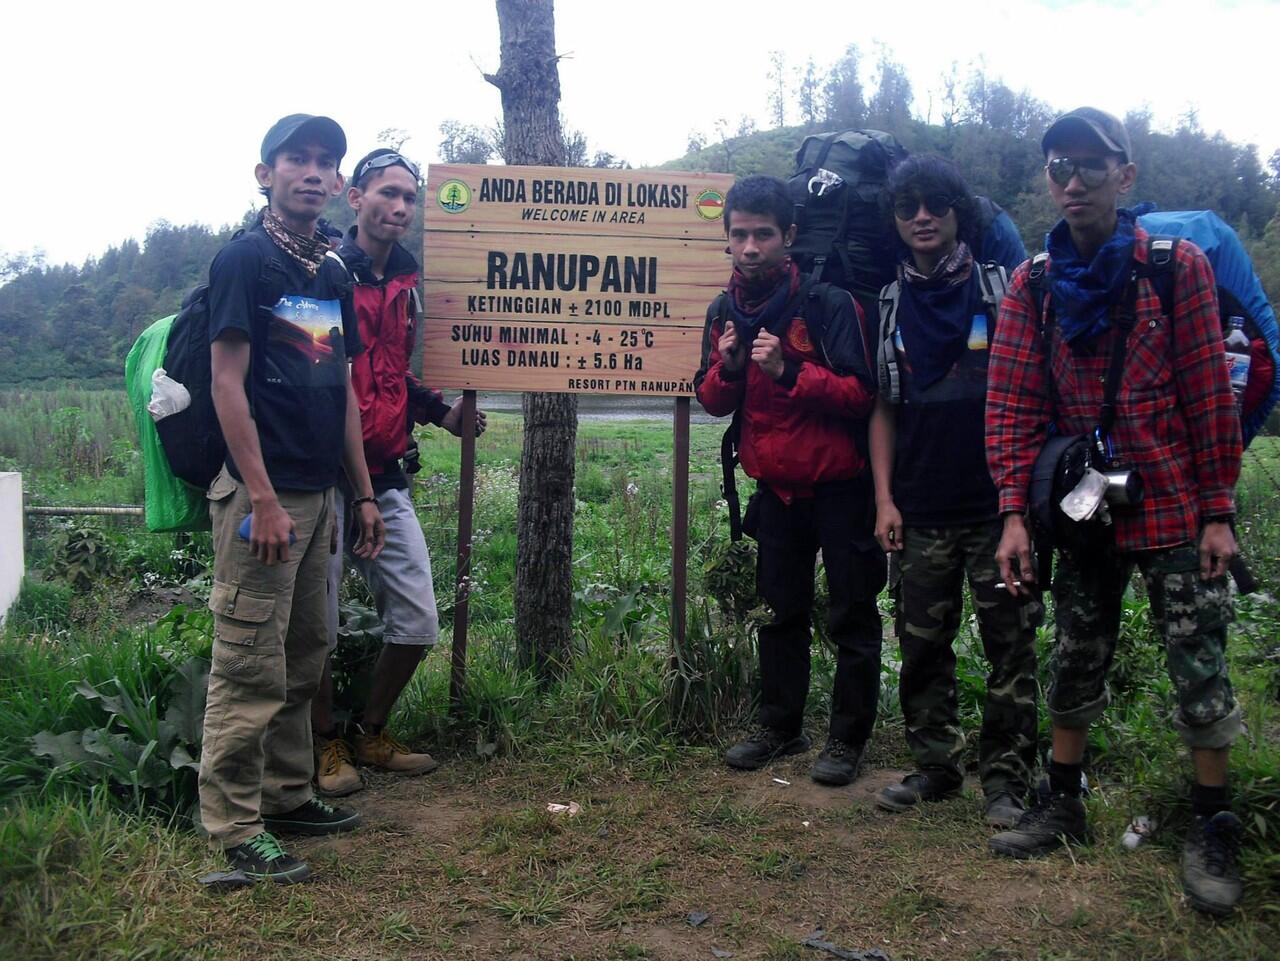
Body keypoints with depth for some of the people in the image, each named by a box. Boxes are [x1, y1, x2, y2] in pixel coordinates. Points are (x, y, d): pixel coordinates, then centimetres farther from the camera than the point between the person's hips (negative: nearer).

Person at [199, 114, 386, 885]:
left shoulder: (333, 273, 15)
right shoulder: (245, 259, -7)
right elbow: (228, 381, -13)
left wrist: (364, 493, 15)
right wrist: (262, 498, -18)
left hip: (317, 493, 8)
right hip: (260, 494, -8)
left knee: (303, 661, 14)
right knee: (251, 669, -4)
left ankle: (288, 796, 26)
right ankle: (235, 827, 6)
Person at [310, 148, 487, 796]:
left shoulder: (405, 283, 14)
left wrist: (440, 413, 16)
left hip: (386, 480, 7)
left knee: (417, 623, 7)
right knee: (319, 626, 2)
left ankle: (372, 735, 26)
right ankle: (326, 744, 22)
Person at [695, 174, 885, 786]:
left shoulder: (828, 304, -16)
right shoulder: (724, 311, 2)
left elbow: (860, 395, -19)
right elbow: (712, 402, 5)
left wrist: (789, 371, -30)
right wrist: (726, 368, -17)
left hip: (839, 484, -5)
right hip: (775, 486, 6)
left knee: (851, 617, 5)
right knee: (780, 611, 15)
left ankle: (847, 740, 16)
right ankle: (780, 727, 29)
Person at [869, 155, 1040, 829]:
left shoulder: (1002, 290, 3)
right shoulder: (888, 306, 10)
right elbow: (883, 409, 11)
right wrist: (884, 498, 4)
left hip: (997, 504, -2)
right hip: (920, 513, 3)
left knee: (1010, 644, 1)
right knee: (922, 646, 8)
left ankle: (1005, 778, 13)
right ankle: (936, 766, 22)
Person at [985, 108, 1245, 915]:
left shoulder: (1179, 268, -6)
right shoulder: (1032, 287, 0)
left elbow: (1210, 396, -6)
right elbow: (1014, 406, -2)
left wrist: (1218, 512, -7)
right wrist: (1015, 513, -9)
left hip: (1175, 513, -2)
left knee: (1201, 671, 2)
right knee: (1076, 666, 13)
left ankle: (1213, 833, 17)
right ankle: (1063, 805, 29)